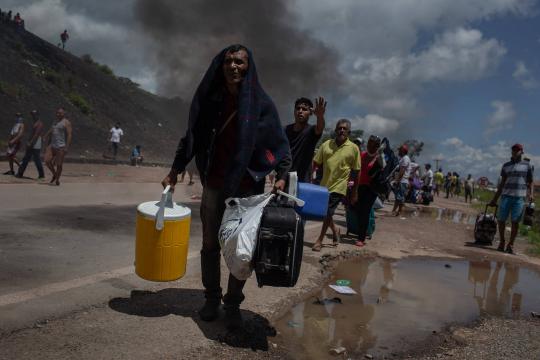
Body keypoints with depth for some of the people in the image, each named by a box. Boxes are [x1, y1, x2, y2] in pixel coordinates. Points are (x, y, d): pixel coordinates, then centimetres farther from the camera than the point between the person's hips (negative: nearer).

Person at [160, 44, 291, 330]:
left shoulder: (261, 103, -4)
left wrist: (282, 175, -16)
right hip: (214, 185, 2)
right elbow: (191, 137, 8)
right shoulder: (209, 99, 3)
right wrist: (175, 171, 3)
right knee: (210, 245, 9)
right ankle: (211, 299, 26)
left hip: (247, 188, -2)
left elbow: (279, 143, -3)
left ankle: (233, 305, 21)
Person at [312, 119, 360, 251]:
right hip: (324, 184, 4)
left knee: (328, 213, -1)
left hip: (339, 187, -4)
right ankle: (335, 230, 42)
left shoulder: (353, 148, -6)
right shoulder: (326, 144, 0)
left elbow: (356, 172, -1)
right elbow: (316, 163, 5)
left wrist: (355, 192, 0)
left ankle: (320, 240, 15)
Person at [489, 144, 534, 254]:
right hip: (506, 195, 2)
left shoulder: (527, 165, 8)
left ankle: (510, 245, 5)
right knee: (501, 220, -1)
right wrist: (495, 198, 12)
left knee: (515, 221, -4)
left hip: (519, 197, -2)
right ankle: (501, 242, 15)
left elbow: (530, 182, 9)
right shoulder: (506, 165, 13)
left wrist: (531, 194, -10)